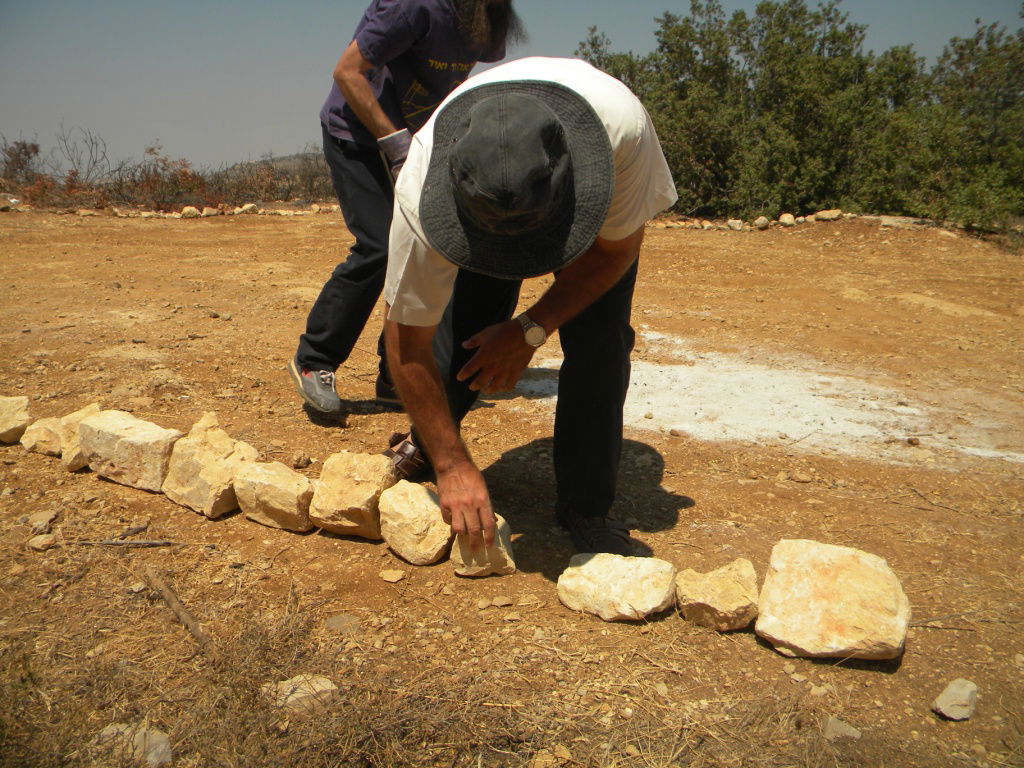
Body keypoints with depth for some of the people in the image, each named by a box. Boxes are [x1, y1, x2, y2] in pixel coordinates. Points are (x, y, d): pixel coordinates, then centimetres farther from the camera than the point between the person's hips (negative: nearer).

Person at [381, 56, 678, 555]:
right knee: (469, 334, -13)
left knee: (598, 339, -21)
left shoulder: (622, 126, -43)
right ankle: (424, 444, 21)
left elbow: (618, 247, -22)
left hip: (601, 208, 0)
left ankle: (585, 506, -3)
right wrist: (452, 465, -30)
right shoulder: (421, 193, -41)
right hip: (479, 210, 1)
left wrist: (531, 331, -28)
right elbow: (408, 342, -30)